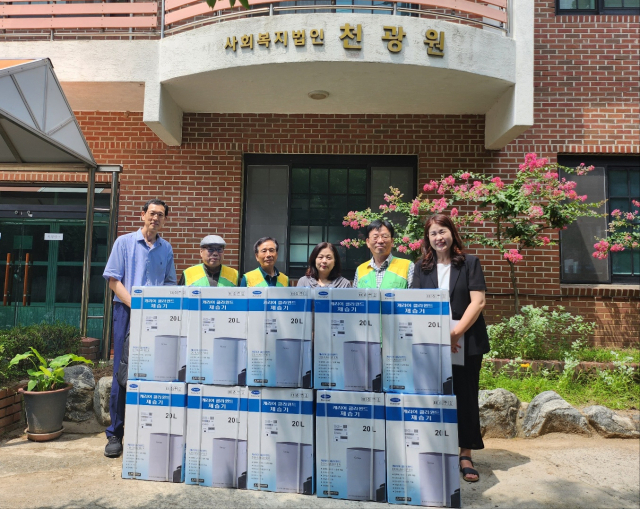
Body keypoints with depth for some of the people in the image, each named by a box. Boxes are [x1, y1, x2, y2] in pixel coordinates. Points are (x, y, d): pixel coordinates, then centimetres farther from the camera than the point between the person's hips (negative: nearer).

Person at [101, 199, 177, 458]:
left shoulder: (166, 249, 12)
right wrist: (135, 304, -13)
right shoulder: (124, 242, 3)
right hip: (127, 311, -3)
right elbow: (113, 280, -2)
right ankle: (115, 434, 11)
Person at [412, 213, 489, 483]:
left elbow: (477, 302, -5)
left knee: (465, 397, 5)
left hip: (466, 342, -1)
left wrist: (456, 332, -15)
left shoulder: (470, 263, 3)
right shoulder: (421, 267, 9)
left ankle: (466, 455, 17)